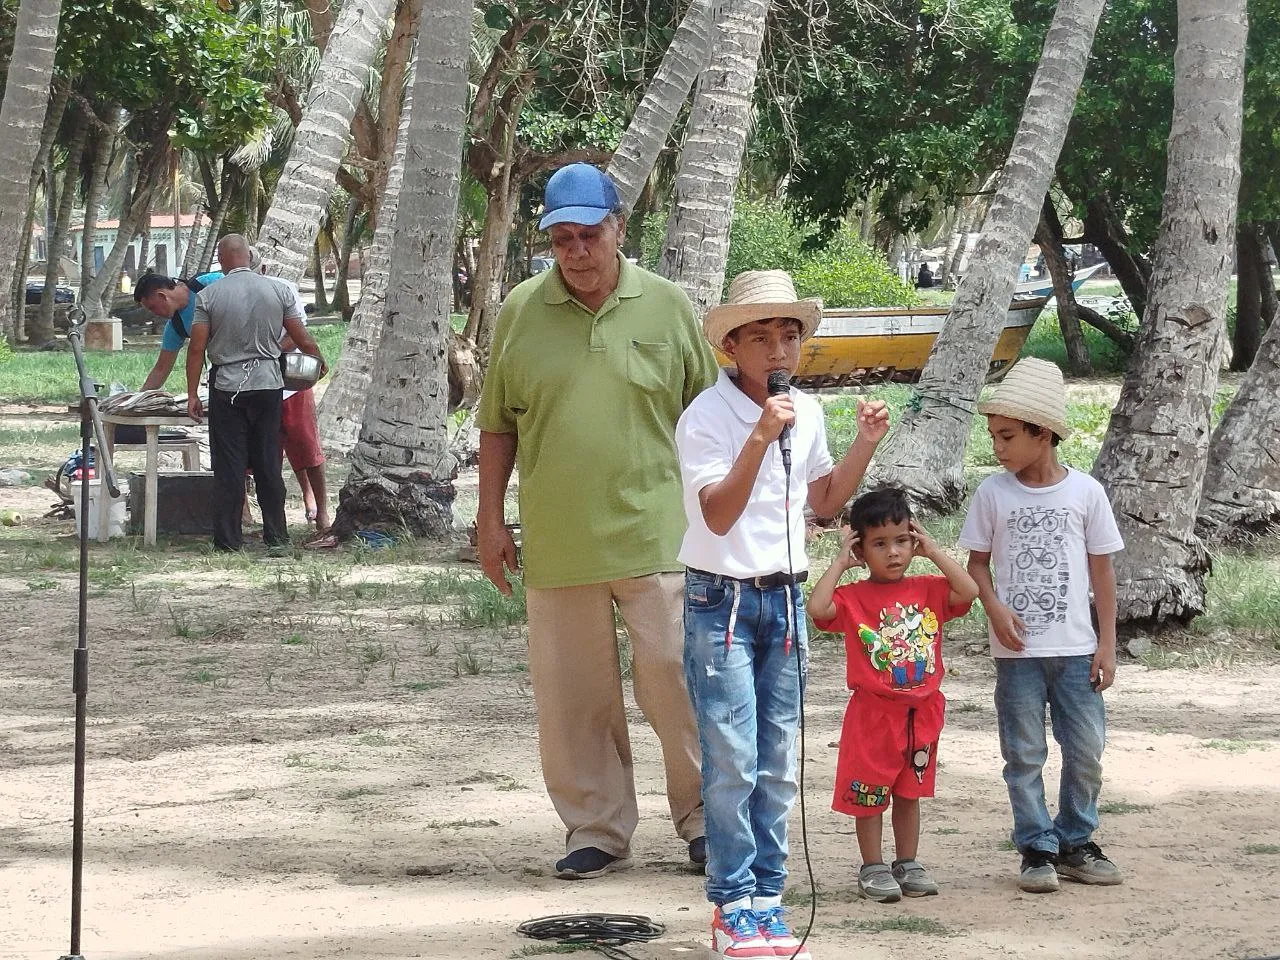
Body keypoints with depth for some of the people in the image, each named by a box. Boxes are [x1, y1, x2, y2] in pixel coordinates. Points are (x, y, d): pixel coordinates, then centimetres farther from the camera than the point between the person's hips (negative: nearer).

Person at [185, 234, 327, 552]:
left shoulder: (208, 296, -5)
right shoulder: (277, 291, 1)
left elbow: (197, 348, -6)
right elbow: (304, 340, 5)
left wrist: (192, 394, 1)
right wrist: (320, 362, 25)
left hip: (227, 386, -2)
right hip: (268, 383, 2)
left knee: (229, 466, 2)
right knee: (269, 463, 9)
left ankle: (229, 537, 1)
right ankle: (275, 534, 13)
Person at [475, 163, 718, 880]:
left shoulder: (667, 307, 3)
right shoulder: (522, 312, 5)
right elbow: (499, 422, 11)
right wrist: (491, 519, 7)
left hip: (656, 534, -2)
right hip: (555, 543, 2)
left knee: (677, 677, -2)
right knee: (571, 695, 5)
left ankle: (704, 818, 13)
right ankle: (598, 830, 16)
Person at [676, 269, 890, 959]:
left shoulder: (807, 414, 6)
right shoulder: (707, 417, -14)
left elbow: (825, 503, 20)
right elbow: (718, 516, -23)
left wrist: (864, 447, 5)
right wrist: (760, 438, -31)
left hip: (785, 597, 6)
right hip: (722, 600, -6)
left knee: (778, 764, 7)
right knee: (732, 760, -10)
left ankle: (766, 897, 14)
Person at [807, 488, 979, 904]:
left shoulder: (927, 591, 5)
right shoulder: (853, 597, -6)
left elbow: (968, 591, -10)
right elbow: (817, 609, -24)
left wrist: (934, 551, -5)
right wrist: (839, 563, -14)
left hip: (921, 712, 3)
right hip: (874, 712, -3)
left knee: (909, 791, 14)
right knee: (869, 793, 4)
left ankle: (908, 864, 24)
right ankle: (872, 868, 13)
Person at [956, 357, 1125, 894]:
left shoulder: (1085, 492, 0)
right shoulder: (993, 494, 0)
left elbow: (1102, 569, 5)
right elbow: (978, 561, 6)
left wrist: (1107, 643, 2)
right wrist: (995, 608, -14)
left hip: (1076, 648, 0)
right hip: (1017, 649, 0)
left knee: (1086, 750, 2)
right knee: (1024, 754, 2)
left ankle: (1075, 843, 17)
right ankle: (1037, 850, 11)